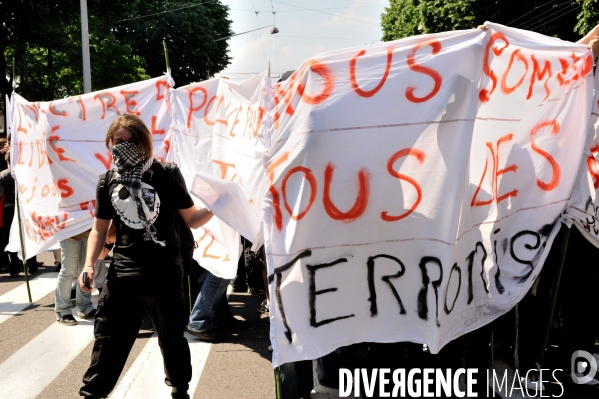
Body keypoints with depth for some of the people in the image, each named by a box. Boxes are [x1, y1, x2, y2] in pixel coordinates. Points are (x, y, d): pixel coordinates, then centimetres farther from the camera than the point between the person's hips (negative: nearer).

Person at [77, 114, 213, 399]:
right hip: (122, 274, 2)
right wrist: (89, 265, -1)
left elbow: (191, 219, 0)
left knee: (172, 339, 15)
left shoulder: (166, 175, -4)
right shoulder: (107, 182, 4)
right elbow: (100, 228, 12)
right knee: (108, 340, 4)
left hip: (164, 274, -1)